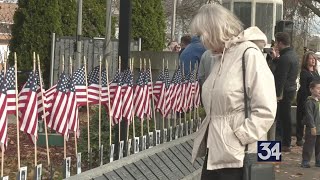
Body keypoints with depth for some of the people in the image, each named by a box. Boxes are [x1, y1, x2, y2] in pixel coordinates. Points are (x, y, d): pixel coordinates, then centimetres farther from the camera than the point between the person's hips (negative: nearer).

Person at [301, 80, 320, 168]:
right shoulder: (309, 102, -13)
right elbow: (309, 115, -17)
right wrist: (312, 127, -20)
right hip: (312, 128, -7)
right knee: (309, 145, -2)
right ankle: (305, 161, 5)